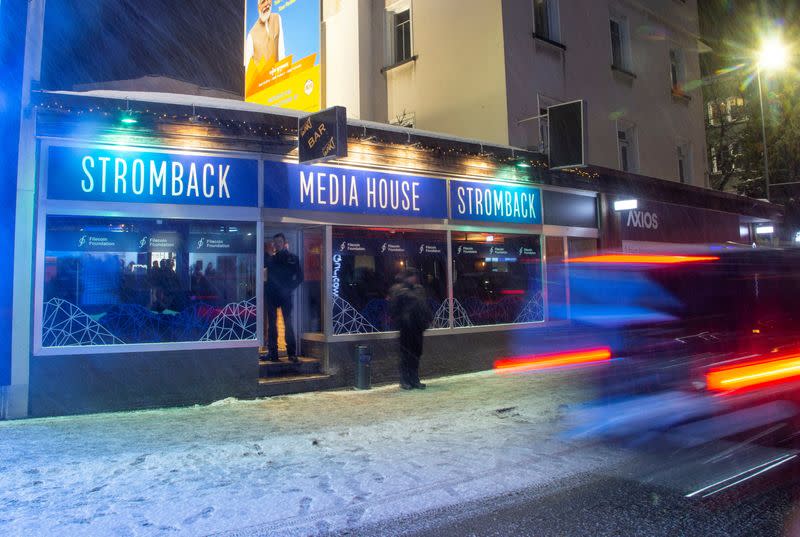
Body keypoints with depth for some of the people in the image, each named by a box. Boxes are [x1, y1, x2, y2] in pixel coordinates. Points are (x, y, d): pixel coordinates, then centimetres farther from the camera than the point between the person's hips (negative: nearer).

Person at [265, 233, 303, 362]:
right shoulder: (271, 258, 10)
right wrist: (268, 254, -14)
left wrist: (290, 288, -3)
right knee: (272, 324, 4)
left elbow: (300, 276, 5)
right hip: (271, 295, 2)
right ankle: (272, 352, 8)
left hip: (285, 295, -2)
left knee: (288, 323, -4)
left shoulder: (292, 258, 6)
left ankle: (292, 353, -1)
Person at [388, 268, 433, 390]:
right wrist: (399, 322, -14)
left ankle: (414, 379, 20)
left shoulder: (419, 289, 15)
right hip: (407, 326, -7)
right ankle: (405, 381, 9)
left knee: (416, 353, 11)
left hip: (417, 326, 7)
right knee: (406, 354, -1)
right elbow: (393, 309, -8)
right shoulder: (398, 290, -6)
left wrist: (428, 318, 12)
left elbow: (425, 306, 21)